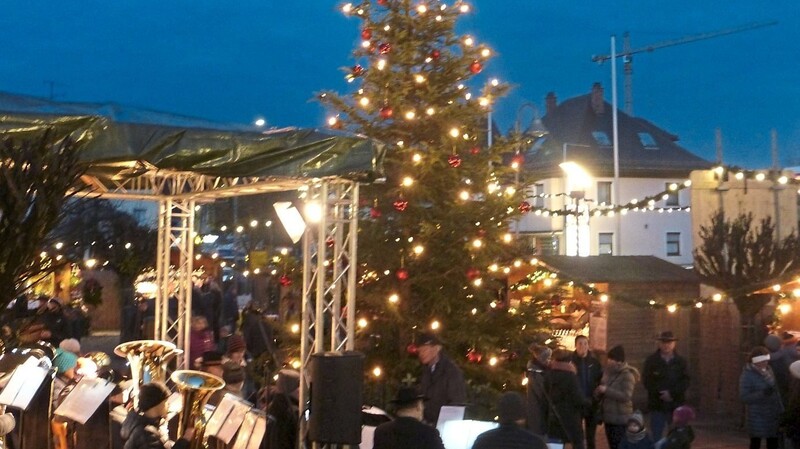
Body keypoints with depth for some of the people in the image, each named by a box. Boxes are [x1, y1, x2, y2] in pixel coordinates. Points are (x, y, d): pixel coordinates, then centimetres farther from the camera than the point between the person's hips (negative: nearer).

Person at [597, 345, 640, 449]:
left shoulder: (627, 375, -12)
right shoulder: (608, 372, 9)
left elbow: (626, 396, -21)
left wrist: (606, 390, -22)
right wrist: (599, 392, 1)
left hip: (620, 418, -7)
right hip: (608, 416, 8)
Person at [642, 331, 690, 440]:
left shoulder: (681, 361, 6)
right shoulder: (651, 361, 3)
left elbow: (685, 382, -3)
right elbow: (647, 381, -5)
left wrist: (672, 393, -17)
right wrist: (661, 394, -16)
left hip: (676, 406, 1)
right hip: (657, 406, -1)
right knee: (656, 438, 0)